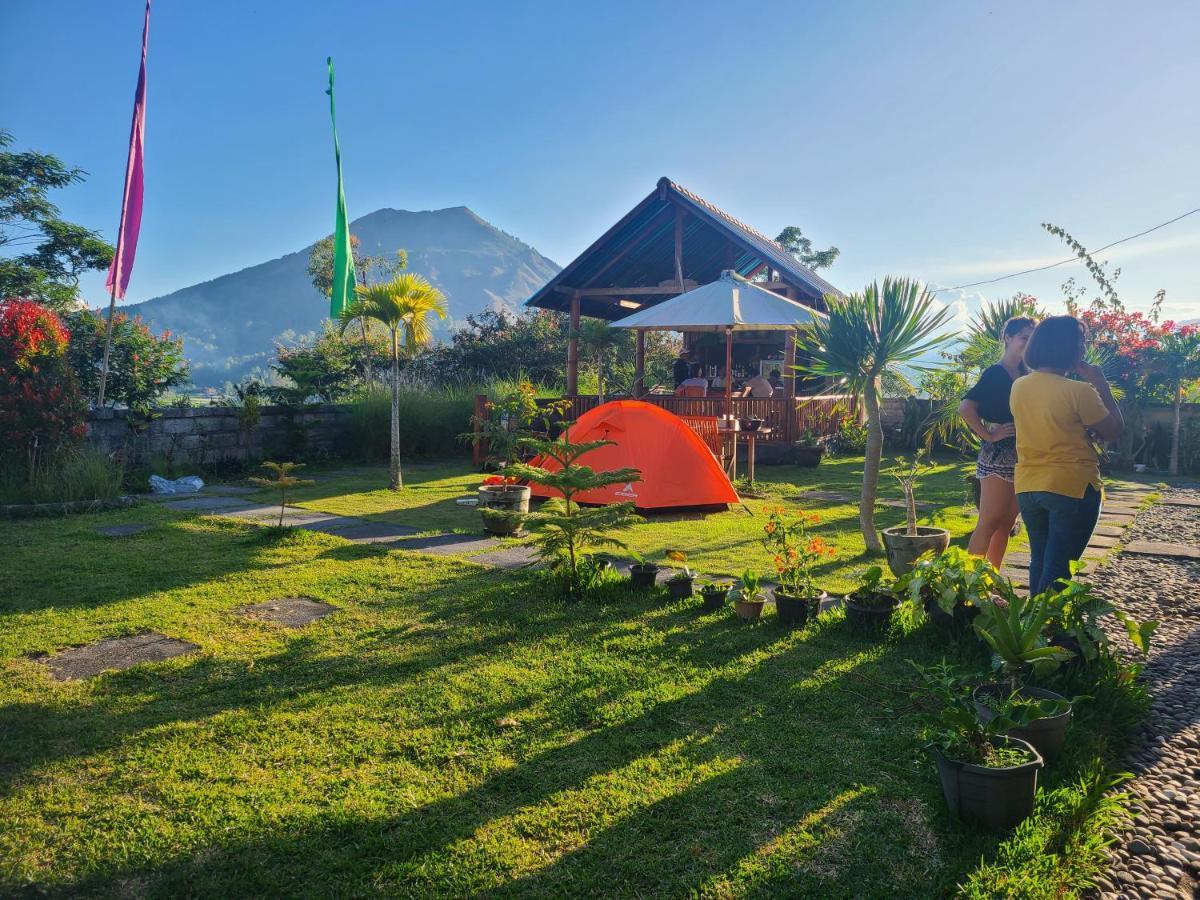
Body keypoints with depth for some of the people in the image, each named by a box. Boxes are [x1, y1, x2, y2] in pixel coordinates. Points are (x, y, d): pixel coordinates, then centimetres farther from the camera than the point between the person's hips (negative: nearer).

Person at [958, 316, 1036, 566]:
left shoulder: (1025, 374, 14)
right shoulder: (995, 373, -10)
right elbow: (965, 408, -22)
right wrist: (989, 435, -17)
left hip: (1021, 458, 8)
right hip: (998, 457, -8)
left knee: (1006, 524, 11)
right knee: (989, 523, -6)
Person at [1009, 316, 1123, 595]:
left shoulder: (1019, 387, 2)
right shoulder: (1079, 391, -16)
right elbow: (1114, 430, -6)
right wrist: (1101, 385, -3)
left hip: (1028, 487, 6)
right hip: (1072, 488, -6)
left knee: (1039, 561, 17)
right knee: (1057, 566, 2)